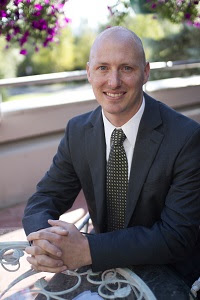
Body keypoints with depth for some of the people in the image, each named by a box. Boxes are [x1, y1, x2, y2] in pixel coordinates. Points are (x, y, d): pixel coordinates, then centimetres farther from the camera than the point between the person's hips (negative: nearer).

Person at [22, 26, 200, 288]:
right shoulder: (77, 131, -5)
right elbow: (45, 198, -3)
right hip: (106, 269, 3)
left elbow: (177, 237, -21)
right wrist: (42, 239, -26)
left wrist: (88, 249, -30)